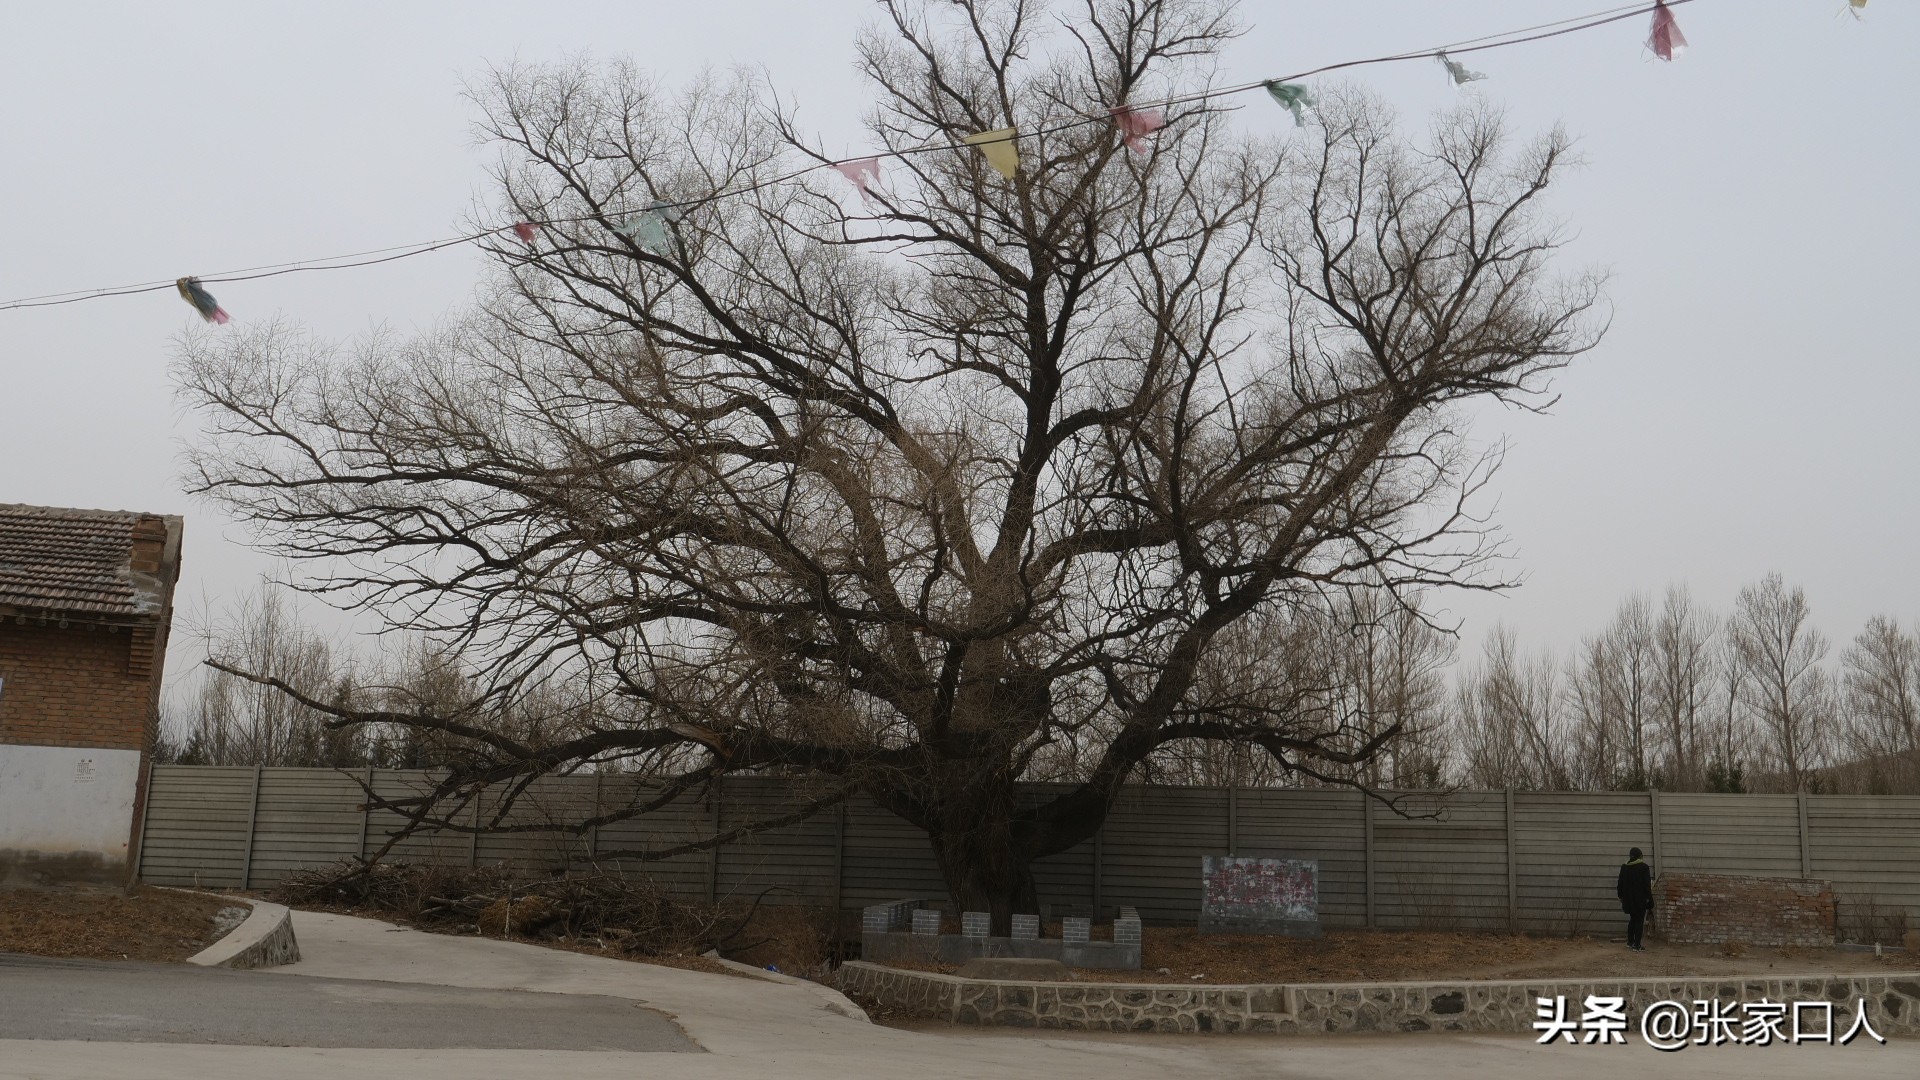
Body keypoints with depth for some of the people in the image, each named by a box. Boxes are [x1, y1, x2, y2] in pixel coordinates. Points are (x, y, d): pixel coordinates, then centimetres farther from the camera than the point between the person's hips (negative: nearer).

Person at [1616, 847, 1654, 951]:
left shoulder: (1624, 867, 3)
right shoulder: (1644, 867, -11)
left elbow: (1620, 884, 9)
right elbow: (1647, 885, -12)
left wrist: (1621, 896, 18)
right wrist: (1649, 898, -5)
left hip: (1629, 899, 5)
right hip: (1641, 899, -5)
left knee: (1632, 919, 20)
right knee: (1639, 921, 2)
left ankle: (1630, 942, 24)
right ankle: (1637, 945, 1)